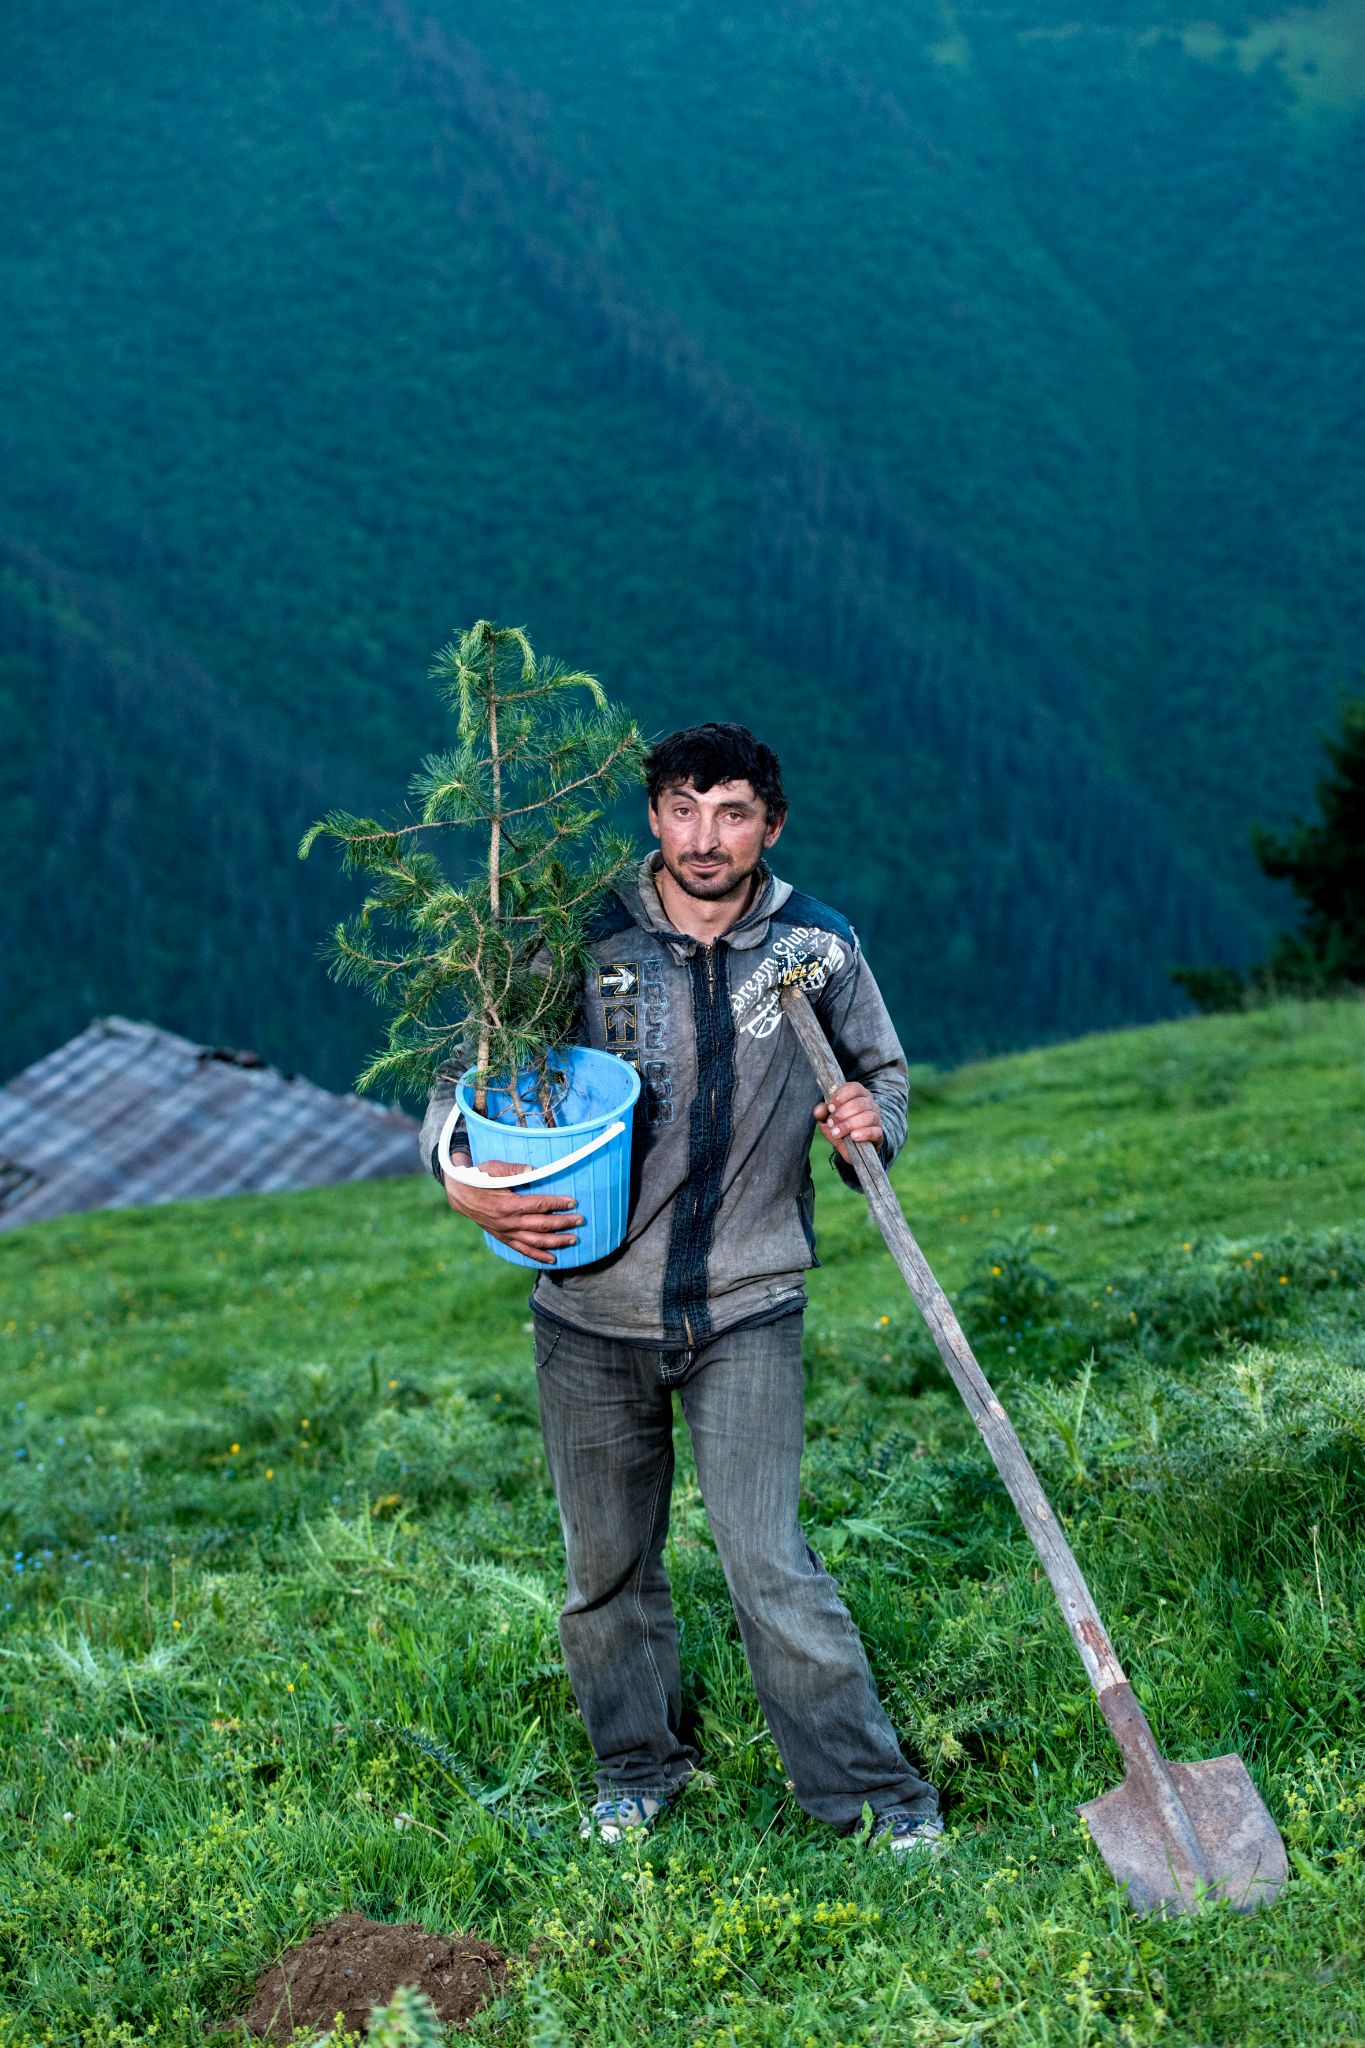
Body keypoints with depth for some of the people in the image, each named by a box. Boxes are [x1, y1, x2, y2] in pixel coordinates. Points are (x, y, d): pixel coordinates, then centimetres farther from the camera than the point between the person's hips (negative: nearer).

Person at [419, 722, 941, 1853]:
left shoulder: (817, 945, -2)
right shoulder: (584, 942, -6)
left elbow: (883, 1069, 16)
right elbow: (463, 1079, 2)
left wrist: (872, 1119, -9)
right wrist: (467, 1185, -18)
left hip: (746, 1309, -1)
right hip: (591, 1309, 2)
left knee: (769, 1559, -8)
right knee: (607, 1562, 14)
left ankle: (874, 1795, 5)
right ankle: (639, 1768, 35)